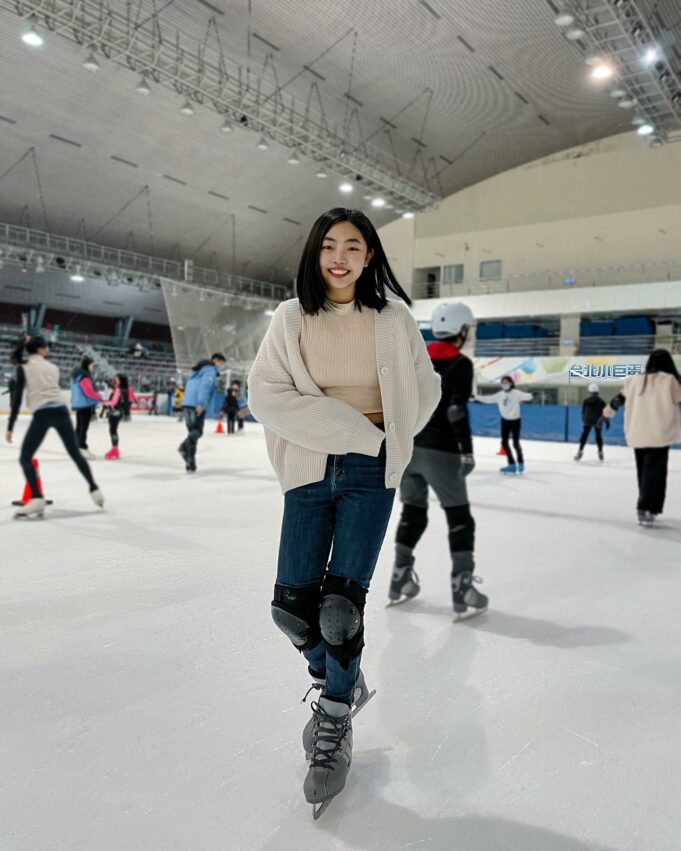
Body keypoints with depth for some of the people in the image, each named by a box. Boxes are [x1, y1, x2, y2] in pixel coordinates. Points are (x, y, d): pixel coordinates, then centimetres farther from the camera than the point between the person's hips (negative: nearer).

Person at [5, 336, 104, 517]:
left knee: (25, 458, 4)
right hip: (61, 411, 4)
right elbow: (52, 390, 15)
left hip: (42, 414, -4)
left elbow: (17, 398, 1)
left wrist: (10, 427, 1)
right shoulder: (53, 367, 17)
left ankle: (37, 499, -11)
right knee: (75, 453, 18)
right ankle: (94, 489, 23)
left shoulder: (23, 367, 5)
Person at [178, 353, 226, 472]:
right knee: (197, 431, -7)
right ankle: (185, 446, -35)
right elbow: (205, 386, -17)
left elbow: (188, 387, 27)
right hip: (197, 404, -8)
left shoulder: (198, 370, 27)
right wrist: (201, 403, -25)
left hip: (187, 403, 8)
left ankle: (190, 463, 2)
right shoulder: (210, 370, -2)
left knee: (192, 431, 9)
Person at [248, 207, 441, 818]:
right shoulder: (292, 318, 0)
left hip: (370, 474, -2)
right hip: (309, 471, 2)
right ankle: (340, 683, 33)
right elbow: (265, 392, -9)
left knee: (340, 603, -5)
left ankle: (335, 727, 19)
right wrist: (346, 425, -14)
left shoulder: (392, 317, 0)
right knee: (292, 603, 2)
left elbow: (425, 388, 10)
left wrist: (385, 434, 1)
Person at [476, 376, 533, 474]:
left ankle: (521, 463, 23)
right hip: (505, 420, 5)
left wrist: (533, 395, -47)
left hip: (515, 420, -5)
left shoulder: (516, 393, -13)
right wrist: (476, 397, 8)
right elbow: (489, 399, 9)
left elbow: (525, 396, -27)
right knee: (504, 442, 4)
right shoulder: (500, 394, 2)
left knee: (515, 443, -1)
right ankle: (512, 465, 14)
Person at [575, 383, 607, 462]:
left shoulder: (586, 400, 1)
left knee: (584, 436, 2)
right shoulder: (601, 400, -2)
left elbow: (583, 412, 6)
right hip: (598, 422, 0)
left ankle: (580, 453, -6)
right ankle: (600, 453, 14)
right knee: (598, 436, 12)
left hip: (588, 422, 0)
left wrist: (584, 420, 19)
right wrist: (607, 422, 2)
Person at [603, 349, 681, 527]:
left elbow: (621, 397, 18)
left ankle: (648, 507, 27)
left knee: (644, 472, 17)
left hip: (637, 435, 5)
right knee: (654, 473, -3)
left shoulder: (635, 380, 7)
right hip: (659, 435, -5)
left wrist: (610, 408, 36)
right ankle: (645, 508, -15)